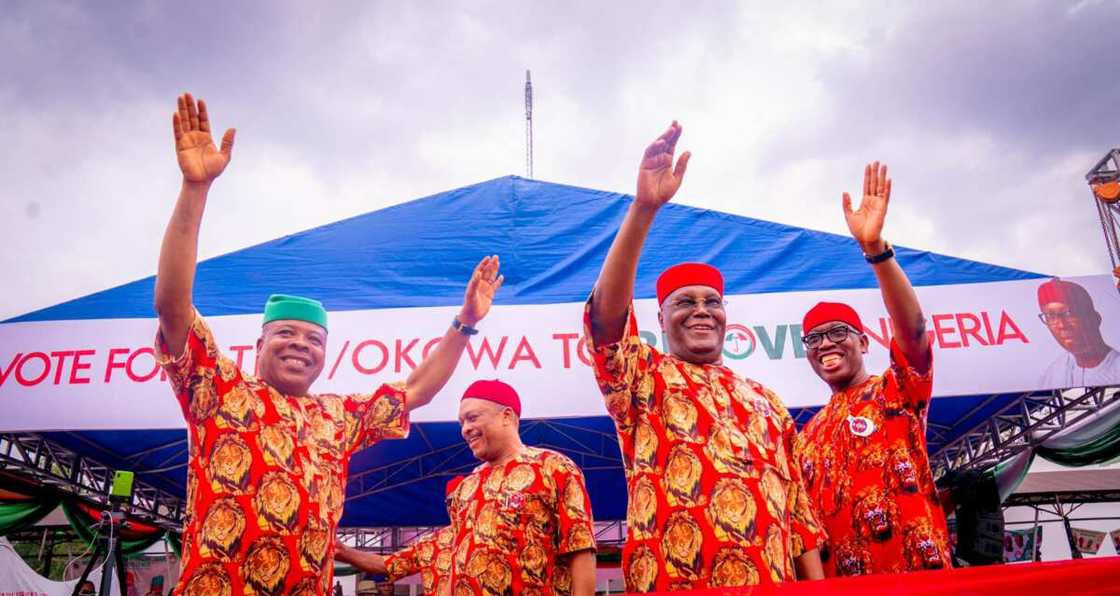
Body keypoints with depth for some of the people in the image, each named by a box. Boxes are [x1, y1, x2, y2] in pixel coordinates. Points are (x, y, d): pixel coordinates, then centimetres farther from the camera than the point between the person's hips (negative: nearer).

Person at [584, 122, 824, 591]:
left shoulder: (763, 400, 18)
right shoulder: (643, 379, 6)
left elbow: (798, 510, 16)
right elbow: (606, 313, -15)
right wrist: (644, 208, -24)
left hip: (772, 585, 4)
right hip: (670, 585, -4)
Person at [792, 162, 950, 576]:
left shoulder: (897, 391, 3)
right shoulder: (808, 436, 17)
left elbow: (913, 328, -16)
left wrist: (874, 248, -28)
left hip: (916, 577, -5)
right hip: (837, 584, 5)